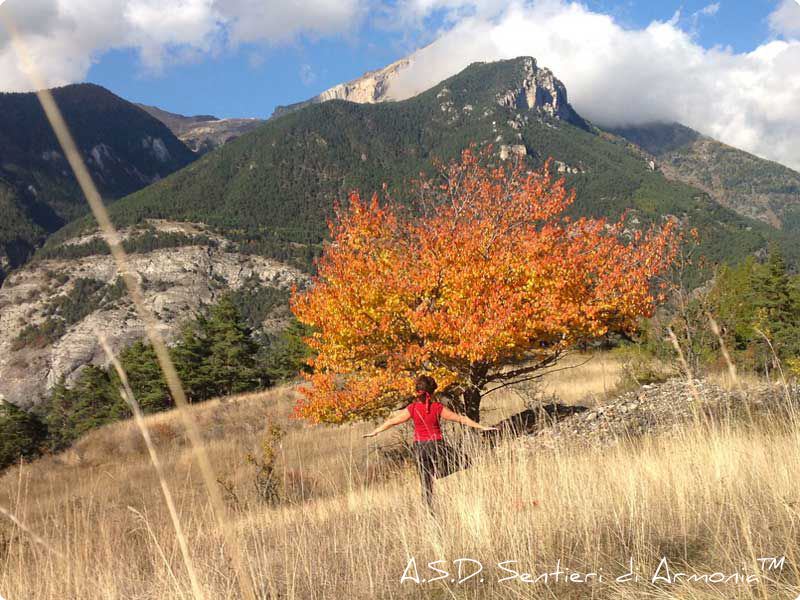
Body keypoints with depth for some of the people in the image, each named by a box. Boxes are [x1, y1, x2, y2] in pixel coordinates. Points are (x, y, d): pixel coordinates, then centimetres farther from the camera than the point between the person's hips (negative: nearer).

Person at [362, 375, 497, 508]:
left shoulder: (412, 408, -4)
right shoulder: (438, 407, -6)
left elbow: (392, 421, 3)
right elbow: (460, 418, -2)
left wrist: (375, 432, 17)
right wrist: (481, 427, 6)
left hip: (420, 446, 1)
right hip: (437, 444, -1)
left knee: (426, 482, 9)